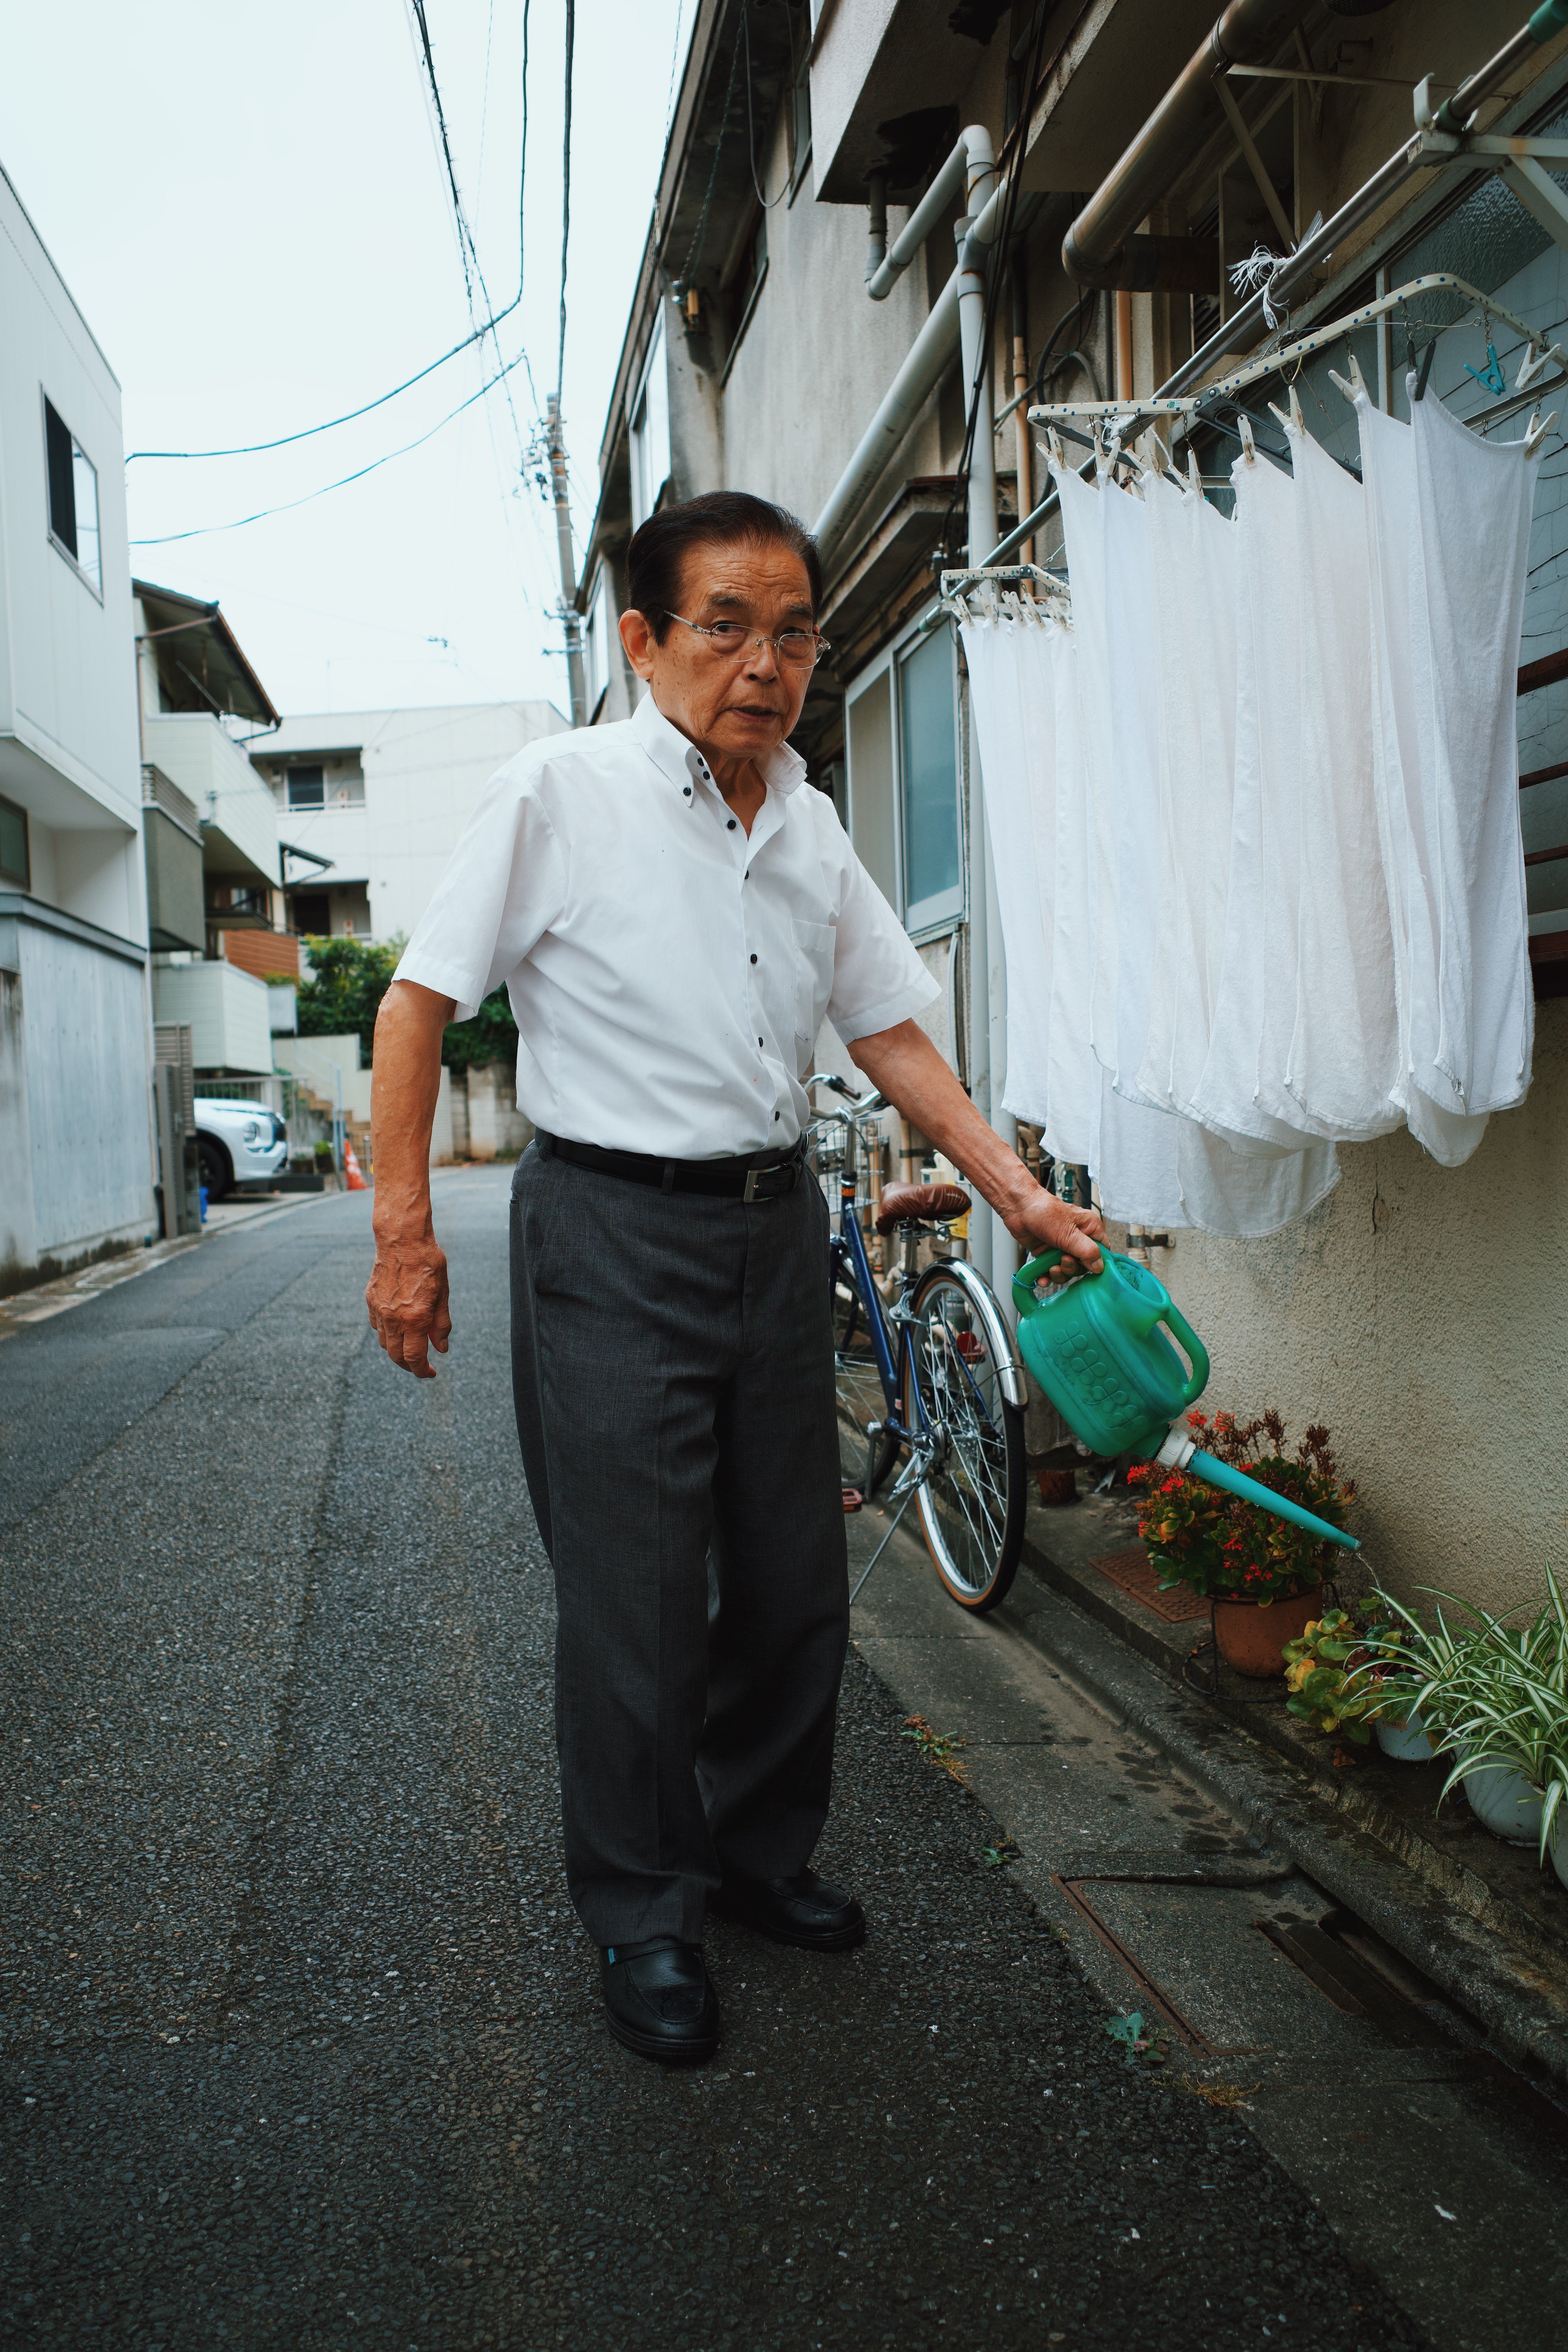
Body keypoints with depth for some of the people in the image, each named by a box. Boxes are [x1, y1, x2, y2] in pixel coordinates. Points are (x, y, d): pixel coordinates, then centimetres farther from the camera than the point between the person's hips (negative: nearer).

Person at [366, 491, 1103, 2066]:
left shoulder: (813, 830, 8)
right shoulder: (558, 795, -7)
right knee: (635, 1601, 1)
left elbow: (894, 1036, 12)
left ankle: (759, 1851, 36)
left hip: (776, 1228, 6)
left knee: (796, 1586, 13)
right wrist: (403, 1232, -11)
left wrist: (1021, 1197, 4)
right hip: (613, 1235, -5)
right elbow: (417, 1006, -6)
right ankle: (640, 1913, 23)